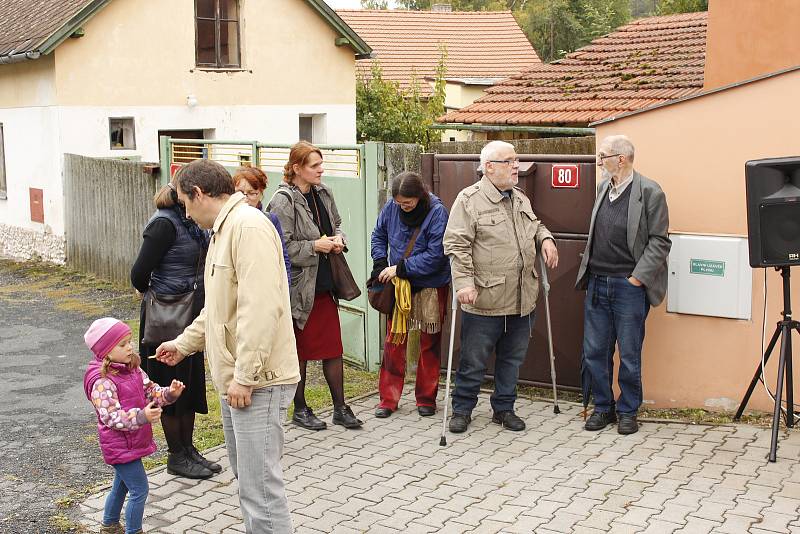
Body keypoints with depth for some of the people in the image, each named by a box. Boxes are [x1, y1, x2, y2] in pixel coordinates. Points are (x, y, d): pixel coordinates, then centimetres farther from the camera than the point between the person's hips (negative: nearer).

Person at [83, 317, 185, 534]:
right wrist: (141, 416, -42)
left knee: (122, 484, 25)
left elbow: (150, 391, 7)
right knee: (140, 490, -5)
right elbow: (111, 417, -30)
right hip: (120, 447, -9)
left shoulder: (134, 370, 2)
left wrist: (169, 393, -13)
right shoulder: (102, 382, -25)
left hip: (132, 442, 9)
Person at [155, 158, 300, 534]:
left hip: (257, 381, -11)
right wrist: (184, 343, 32)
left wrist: (244, 376, -24)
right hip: (235, 378, 11)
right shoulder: (223, 230, 16)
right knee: (247, 475, 20)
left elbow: (261, 309, -26)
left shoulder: (249, 227, -18)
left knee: (260, 484, -6)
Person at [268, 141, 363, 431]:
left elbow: (337, 223, 22)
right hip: (298, 286, -6)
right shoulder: (283, 201, -15)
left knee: (333, 347, 10)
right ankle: (300, 410, 23)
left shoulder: (324, 193, 6)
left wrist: (338, 238, 1)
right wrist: (315, 246, -18)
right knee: (300, 350, 8)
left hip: (325, 284, 6)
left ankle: (340, 408, 21)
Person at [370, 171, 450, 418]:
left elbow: (435, 255, -21)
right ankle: (388, 398, 14)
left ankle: (426, 398, 22)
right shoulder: (391, 207, -6)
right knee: (393, 341, 4)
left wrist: (400, 268, -21)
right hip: (398, 285, 3)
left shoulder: (437, 212, -19)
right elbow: (379, 235, 11)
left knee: (429, 343, 9)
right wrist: (380, 264, -4)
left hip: (431, 286, -3)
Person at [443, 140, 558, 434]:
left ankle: (504, 408, 32)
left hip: (521, 300, 7)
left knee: (512, 359, 16)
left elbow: (535, 226, 31)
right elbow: (457, 245, -14)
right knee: (473, 361, 5)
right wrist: (463, 283, -22)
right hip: (484, 300, -6)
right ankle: (462, 409, 23)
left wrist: (546, 239, 9)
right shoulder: (469, 200, -9)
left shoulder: (521, 199, 14)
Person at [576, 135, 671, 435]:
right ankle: (603, 408, 24)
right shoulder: (603, 188, 11)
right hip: (596, 284, 6)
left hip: (629, 287, -6)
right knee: (594, 351, 9)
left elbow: (659, 242, -9)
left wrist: (637, 277, -14)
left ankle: (628, 411, 20)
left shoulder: (650, 193, -8)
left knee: (629, 354, 5)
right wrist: (587, 270, 12)